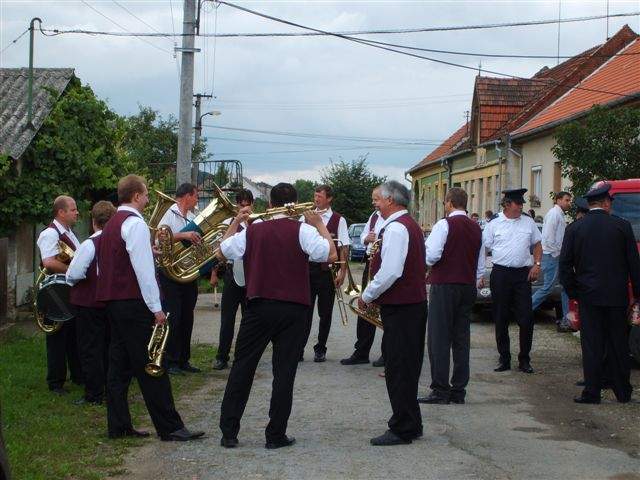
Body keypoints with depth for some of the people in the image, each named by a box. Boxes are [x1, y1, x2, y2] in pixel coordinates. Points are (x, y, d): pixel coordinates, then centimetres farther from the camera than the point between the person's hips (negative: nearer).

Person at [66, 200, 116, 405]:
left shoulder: (90, 244, -19)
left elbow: (74, 274, -22)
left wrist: (71, 281, -1)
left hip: (89, 303, -6)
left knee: (90, 350, 3)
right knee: (109, 348, 17)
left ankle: (94, 394, 5)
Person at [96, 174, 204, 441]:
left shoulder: (111, 225, 17)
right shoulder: (135, 223, -12)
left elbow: (102, 267, 20)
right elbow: (143, 269, -19)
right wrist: (156, 307, -18)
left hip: (112, 300, 10)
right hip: (133, 301, -10)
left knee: (119, 364, 10)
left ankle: (118, 426, 11)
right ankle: (169, 428, -4)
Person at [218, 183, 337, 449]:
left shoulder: (252, 230, 4)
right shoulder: (302, 230, -6)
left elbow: (223, 250, 15)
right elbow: (331, 255, -11)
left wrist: (236, 222, 22)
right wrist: (320, 224, 0)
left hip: (258, 307, 2)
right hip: (293, 309, -2)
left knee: (242, 367, 10)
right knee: (284, 371, 3)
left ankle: (229, 432, 10)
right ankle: (276, 435, 5)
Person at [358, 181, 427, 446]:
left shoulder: (396, 228, -17)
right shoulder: (411, 225, 17)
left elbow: (390, 272, -24)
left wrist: (367, 296, -11)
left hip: (399, 308, -10)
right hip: (414, 302, 10)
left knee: (398, 369, -4)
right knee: (407, 367, 15)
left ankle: (403, 429, 0)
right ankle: (410, 425, 23)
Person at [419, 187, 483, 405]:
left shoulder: (444, 225, -10)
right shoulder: (476, 228, 12)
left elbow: (431, 256, -17)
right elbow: (481, 265, 17)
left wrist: (423, 245, 3)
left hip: (444, 286, -7)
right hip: (468, 287, 7)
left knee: (439, 338, -3)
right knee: (462, 338, 10)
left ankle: (440, 390, -4)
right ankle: (459, 391, 13)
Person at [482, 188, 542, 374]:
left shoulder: (528, 222, 9)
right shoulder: (494, 225, 2)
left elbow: (537, 245, 18)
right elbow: (483, 248, 2)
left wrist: (536, 264, 4)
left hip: (523, 274, 1)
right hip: (500, 273, -1)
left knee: (526, 318, -3)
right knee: (501, 319, 5)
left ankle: (524, 360, 9)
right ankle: (504, 359, 16)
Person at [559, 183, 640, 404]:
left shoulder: (575, 229, -1)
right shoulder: (622, 226, -3)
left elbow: (565, 265, 0)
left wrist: (572, 292, 10)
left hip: (588, 296, 0)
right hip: (617, 296, 0)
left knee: (592, 345, 4)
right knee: (618, 344, 10)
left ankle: (592, 392, 3)